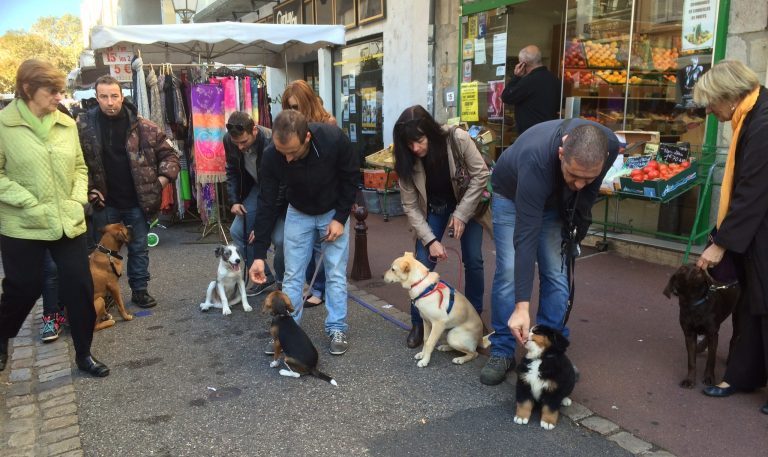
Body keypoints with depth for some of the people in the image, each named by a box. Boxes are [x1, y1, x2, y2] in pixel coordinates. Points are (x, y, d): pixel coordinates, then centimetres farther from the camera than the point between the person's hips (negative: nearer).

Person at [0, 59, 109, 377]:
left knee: (80, 287, 4)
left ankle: (83, 353, 21)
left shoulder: (67, 124, 4)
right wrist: (27, 202, -15)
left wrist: (78, 199, -1)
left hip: (68, 222, 4)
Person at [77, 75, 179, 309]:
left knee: (139, 248, 11)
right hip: (104, 202, 0)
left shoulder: (143, 126, -7)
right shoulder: (83, 126, -7)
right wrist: (88, 189, -4)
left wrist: (161, 181, -8)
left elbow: (168, 154, 0)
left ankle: (139, 290, 26)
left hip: (137, 201, 0)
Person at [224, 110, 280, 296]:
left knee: (280, 238, -20)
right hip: (255, 189, 6)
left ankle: (283, 281, 8)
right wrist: (234, 201, -8)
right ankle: (264, 277, 13)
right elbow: (232, 171, 5)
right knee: (237, 231, -2)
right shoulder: (229, 140, -15)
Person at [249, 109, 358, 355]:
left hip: (334, 212, -1)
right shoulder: (271, 156, -28)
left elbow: (351, 176, -15)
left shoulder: (334, 139, -34)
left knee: (336, 273, 0)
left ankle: (337, 329, 14)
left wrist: (340, 218, -17)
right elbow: (267, 203, -19)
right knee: (292, 275, 2)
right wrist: (260, 254, -21)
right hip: (298, 214, 2)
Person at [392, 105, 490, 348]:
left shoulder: (457, 139, -29)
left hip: (467, 203, -1)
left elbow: (481, 175, -20)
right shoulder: (407, 160, -22)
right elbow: (410, 206, -17)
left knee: (473, 260, -5)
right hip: (434, 207, 1)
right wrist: (430, 240, -25)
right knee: (423, 262, -7)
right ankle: (418, 323, 9)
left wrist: (461, 214, -23)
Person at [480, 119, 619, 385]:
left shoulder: (609, 146, -30)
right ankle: (502, 351, 1)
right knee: (509, 270, -13)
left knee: (557, 273, -4)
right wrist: (521, 306, -45)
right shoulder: (536, 159, -44)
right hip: (511, 195, -4)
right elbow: (525, 237, -44)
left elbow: (589, 190, -3)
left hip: (557, 201, 4)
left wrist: (576, 229, -6)